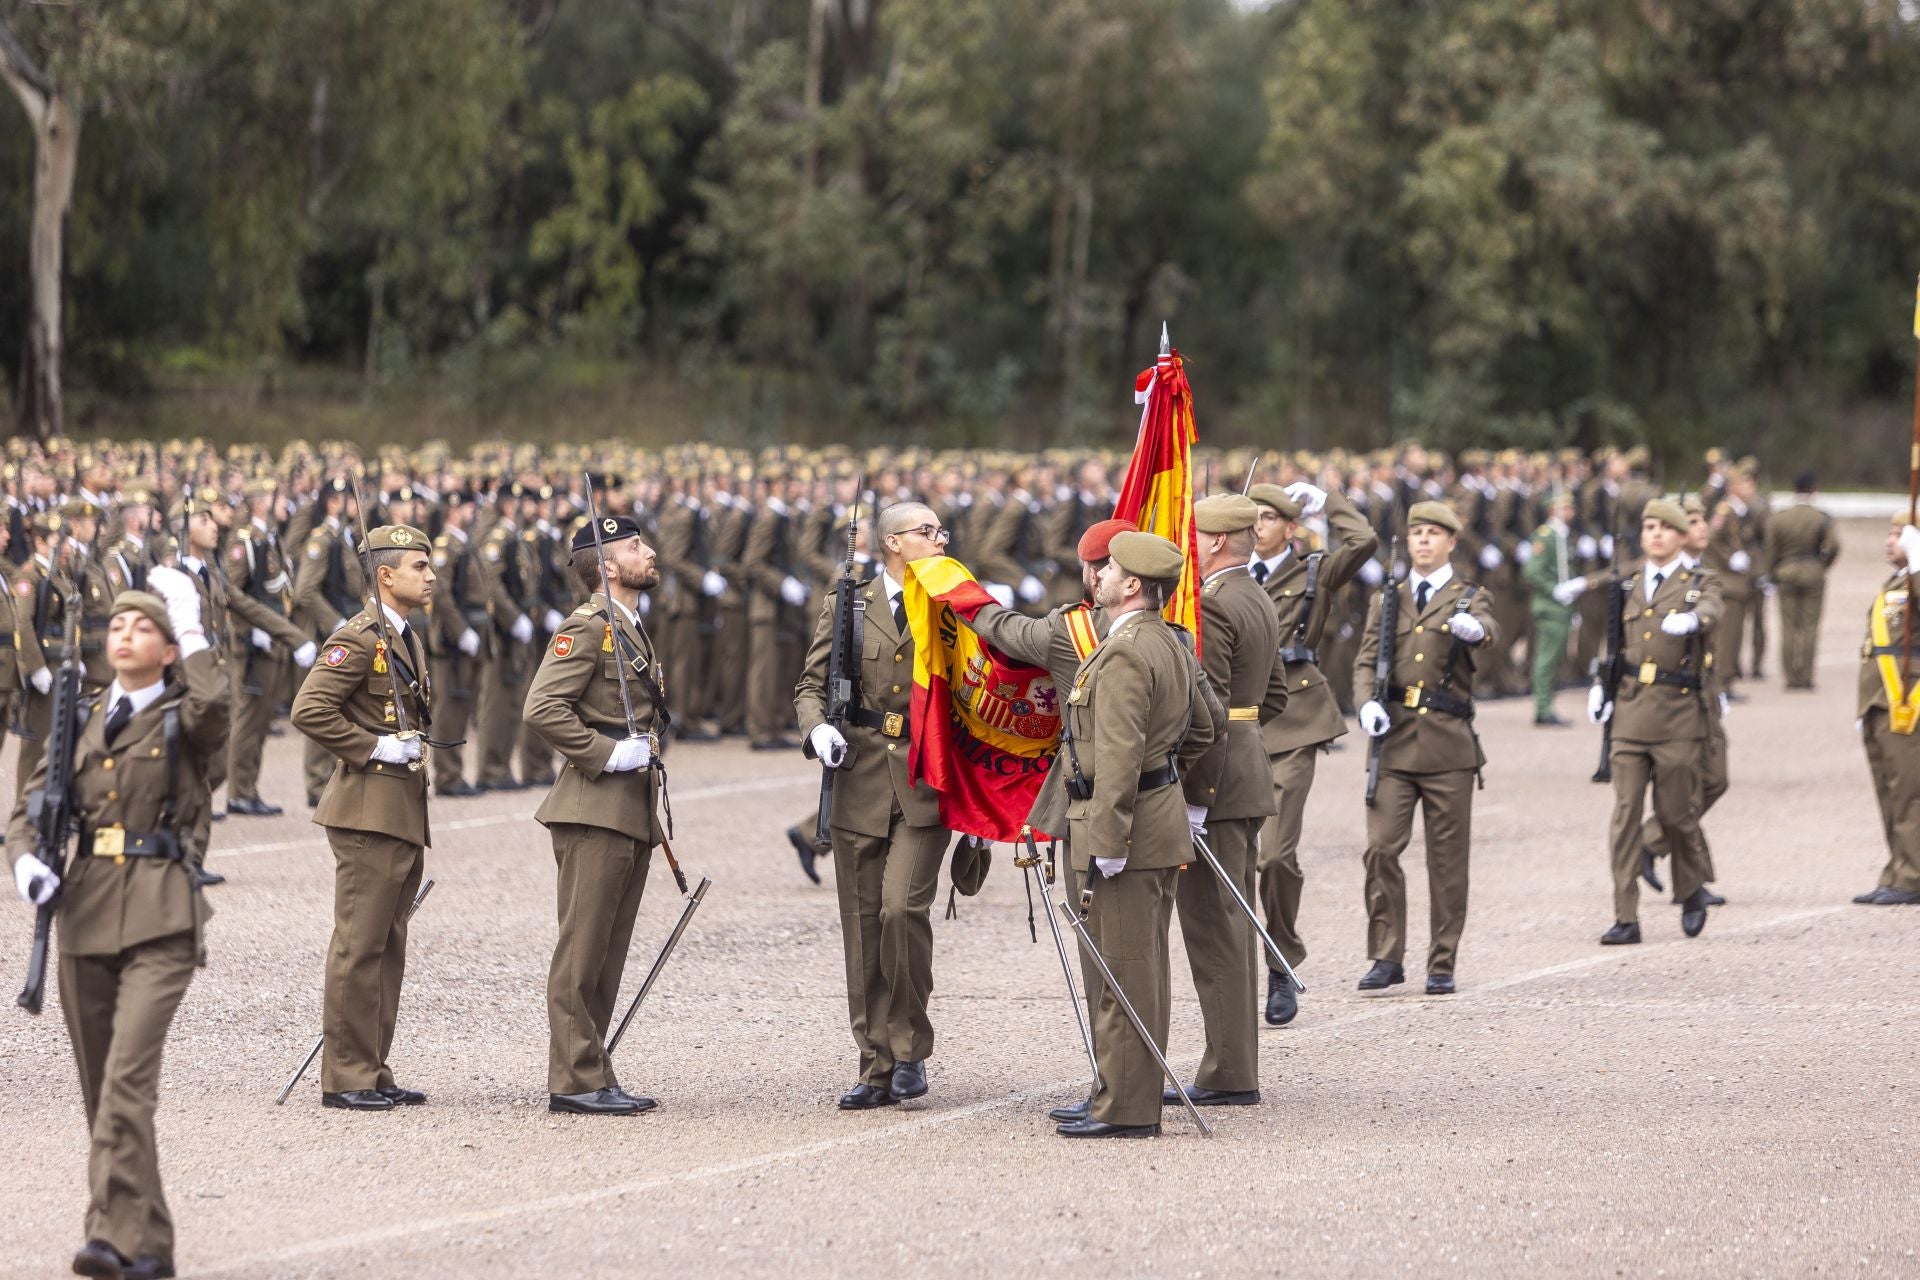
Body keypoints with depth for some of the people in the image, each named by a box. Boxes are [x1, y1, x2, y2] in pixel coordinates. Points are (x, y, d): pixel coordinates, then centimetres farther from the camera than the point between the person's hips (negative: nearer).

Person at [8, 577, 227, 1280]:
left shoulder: (183, 719, 1)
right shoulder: (84, 720, 15)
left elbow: (214, 706, -24)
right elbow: (31, 804, 15)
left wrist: (190, 626, -15)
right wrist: (26, 860, -5)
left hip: (161, 918, -6)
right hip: (86, 915, 6)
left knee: (128, 1073, -18)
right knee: (100, 1082, 8)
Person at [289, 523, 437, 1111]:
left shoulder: (409, 641, 19)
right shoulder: (357, 639, -11)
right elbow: (309, 711, -21)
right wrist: (374, 748, -18)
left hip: (406, 815, 10)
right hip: (368, 813, -10)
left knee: (388, 950, 11)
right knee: (360, 946, -8)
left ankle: (374, 1073, 15)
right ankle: (345, 1078, -6)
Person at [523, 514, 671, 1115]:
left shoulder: (633, 631, 20)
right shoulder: (587, 627, -10)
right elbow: (542, 709, -21)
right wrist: (607, 754, -19)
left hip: (633, 814, 10)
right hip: (595, 811, -10)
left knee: (609, 953, 10)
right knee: (582, 948, -8)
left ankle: (591, 1075, 14)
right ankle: (575, 1081, -7)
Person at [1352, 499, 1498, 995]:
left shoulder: (1470, 598, 7)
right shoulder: (1386, 600, 15)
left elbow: (1485, 629, -16)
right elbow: (1366, 661, 9)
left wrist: (1474, 629, -41)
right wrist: (1367, 703, -12)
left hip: (1448, 742, -2)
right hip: (1394, 740, 2)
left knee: (1448, 857, 1)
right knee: (1381, 847, -8)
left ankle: (1442, 963, 9)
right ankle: (1387, 957, 1)